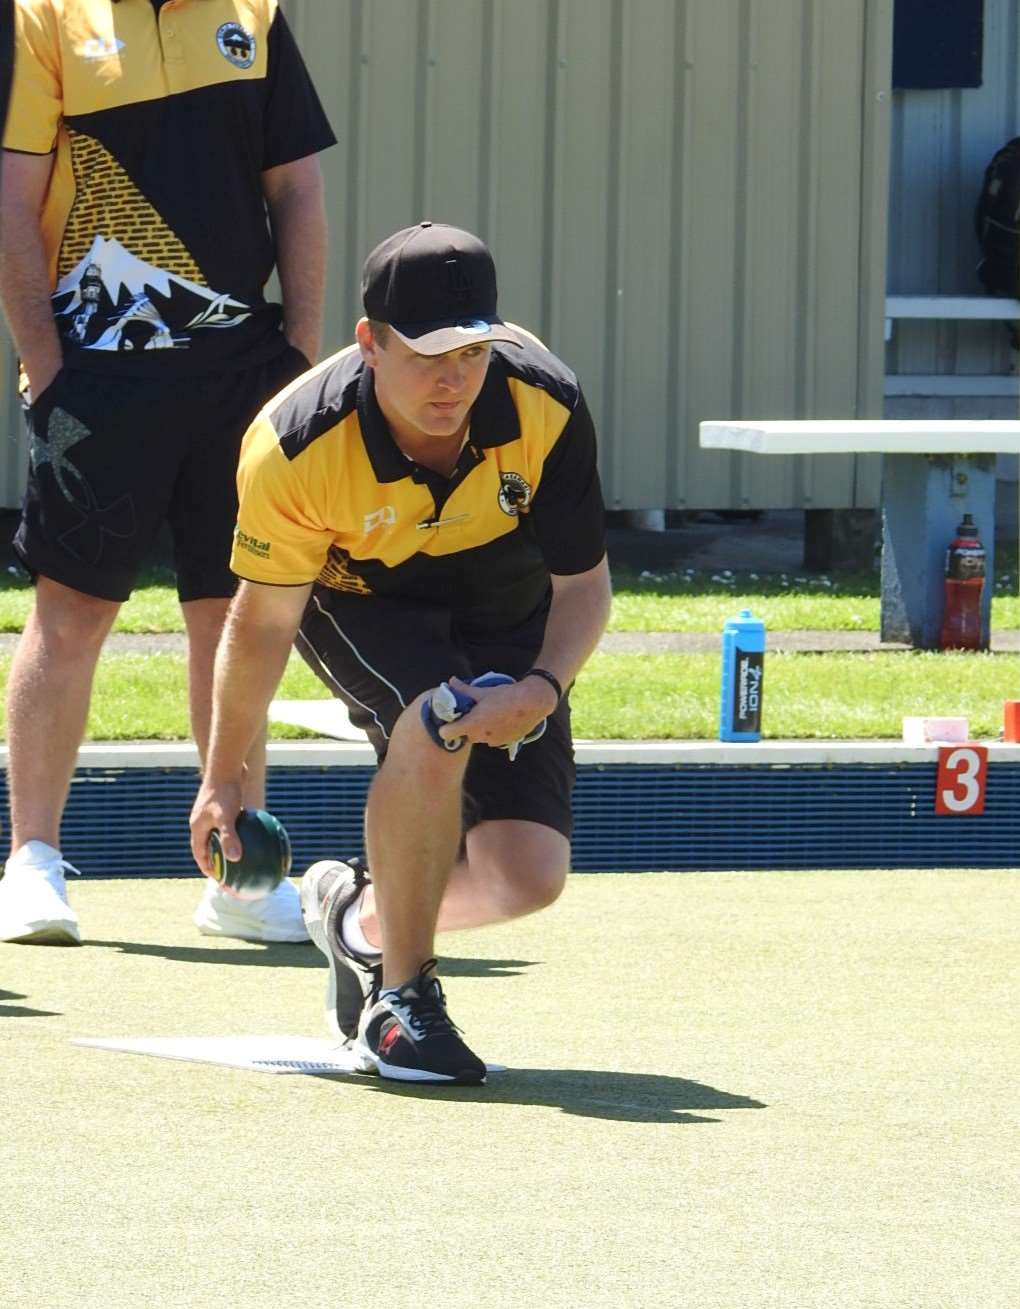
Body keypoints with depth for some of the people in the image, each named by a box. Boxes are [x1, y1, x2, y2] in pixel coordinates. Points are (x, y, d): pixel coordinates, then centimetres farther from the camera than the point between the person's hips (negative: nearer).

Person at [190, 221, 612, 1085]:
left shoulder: (548, 409, -28)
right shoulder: (297, 449, -31)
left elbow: (582, 583, -15)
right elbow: (264, 622, -16)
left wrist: (543, 689, -34)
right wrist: (224, 776, -7)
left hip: (505, 622, 3)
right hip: (356, 604, -3)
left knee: (528, 876, -11)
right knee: (435, 724, -36)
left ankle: (360, 916, 23)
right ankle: (401, 997, -19)